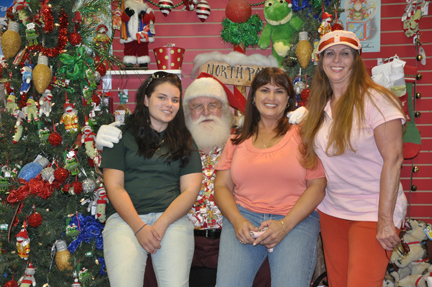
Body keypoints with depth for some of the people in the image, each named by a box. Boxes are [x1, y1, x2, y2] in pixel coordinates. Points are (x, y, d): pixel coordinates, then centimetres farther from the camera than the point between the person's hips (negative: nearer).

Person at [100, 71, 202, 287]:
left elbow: (191, 189, 7)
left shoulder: (185, 141, 17)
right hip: (125, 218, -1)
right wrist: (139, 227, -10)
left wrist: (162, 223, -8)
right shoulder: (123, 135, 10)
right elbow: (114, 186, 2)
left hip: (172, 218, 2)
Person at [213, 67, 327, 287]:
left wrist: (285, 224, -11)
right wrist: (237, 220, -7)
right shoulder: (238, 139, 15)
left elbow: (318, 186, 0)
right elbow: (222, 187, 12)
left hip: (296, 219, -1)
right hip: (244, 217, 2)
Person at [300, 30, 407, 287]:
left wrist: (386, 220, -18)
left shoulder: (375, 99, -12)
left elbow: (393, 159, -16)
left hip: (372, 214, -6)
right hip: (331, 212, 6)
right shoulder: (321, 105, 8)